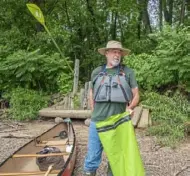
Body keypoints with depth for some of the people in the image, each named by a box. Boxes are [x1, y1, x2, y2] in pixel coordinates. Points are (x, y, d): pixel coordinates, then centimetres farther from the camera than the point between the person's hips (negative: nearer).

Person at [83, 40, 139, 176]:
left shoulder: (128, 72, 4)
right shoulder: (97, 72, 9)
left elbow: (136, 95, 7)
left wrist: (130, 107, -11)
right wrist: (94, 112, 9)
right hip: (97, 121, 1)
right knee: (92, 157, 5)